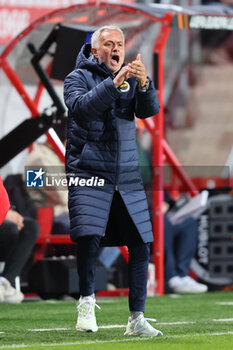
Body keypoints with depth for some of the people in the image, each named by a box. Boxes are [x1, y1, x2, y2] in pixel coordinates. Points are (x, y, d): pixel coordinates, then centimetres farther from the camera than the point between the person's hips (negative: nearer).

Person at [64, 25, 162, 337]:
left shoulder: (131, 80, 11)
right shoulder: (79, 78, 1)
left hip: (127, 178, 4)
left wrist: (143, 83, -24)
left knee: (141, 244, -1)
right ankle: (87, 301, 4)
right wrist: (114, 83, -30)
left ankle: (137, 319, 8)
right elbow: (82, 107, -19)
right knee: (89, 236, -20)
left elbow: (150, 110, -5)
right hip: (88, 173, -4)